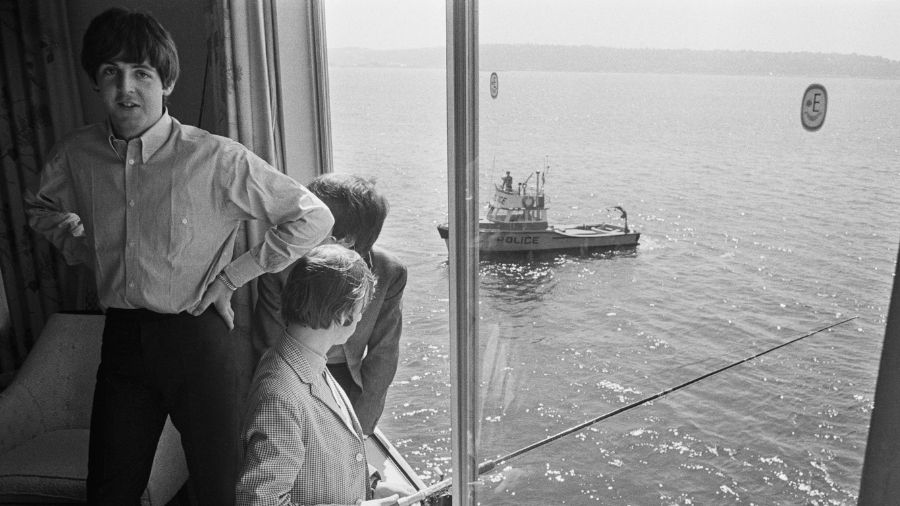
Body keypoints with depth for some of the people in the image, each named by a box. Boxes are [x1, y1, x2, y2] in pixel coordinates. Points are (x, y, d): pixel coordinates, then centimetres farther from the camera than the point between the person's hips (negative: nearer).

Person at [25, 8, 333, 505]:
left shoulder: (217, 159, -15)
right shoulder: (75, 155, 0)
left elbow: (313, 218, -12)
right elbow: (41, 207, 24)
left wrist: (232, 276, -11)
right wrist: (77, 244, 5)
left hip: (196, 338, -4)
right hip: (121, 338, 4)